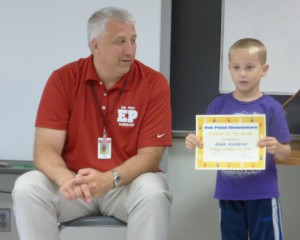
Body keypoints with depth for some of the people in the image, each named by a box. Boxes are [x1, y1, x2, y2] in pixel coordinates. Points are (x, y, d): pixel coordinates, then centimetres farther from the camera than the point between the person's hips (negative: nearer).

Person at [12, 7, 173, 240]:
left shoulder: (154, 83, -9)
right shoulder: (62, 79, -7)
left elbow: (150, 154, -13)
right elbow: (46, 148, -12)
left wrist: (109, 179, -33)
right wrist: (65, 178, -36)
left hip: (128, 182, -1)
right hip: (74, 182, 1)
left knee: (153, 192, -33)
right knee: (27, 188, -26)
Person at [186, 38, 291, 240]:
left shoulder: (271, 108, -6)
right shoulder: (218, 105, 1)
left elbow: (286, 153, -4)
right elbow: (205, 144, 5)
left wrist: (277, 148, -25)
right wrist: (193, 142, -17)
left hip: (262, 194, -2)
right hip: (229, 193, 3)